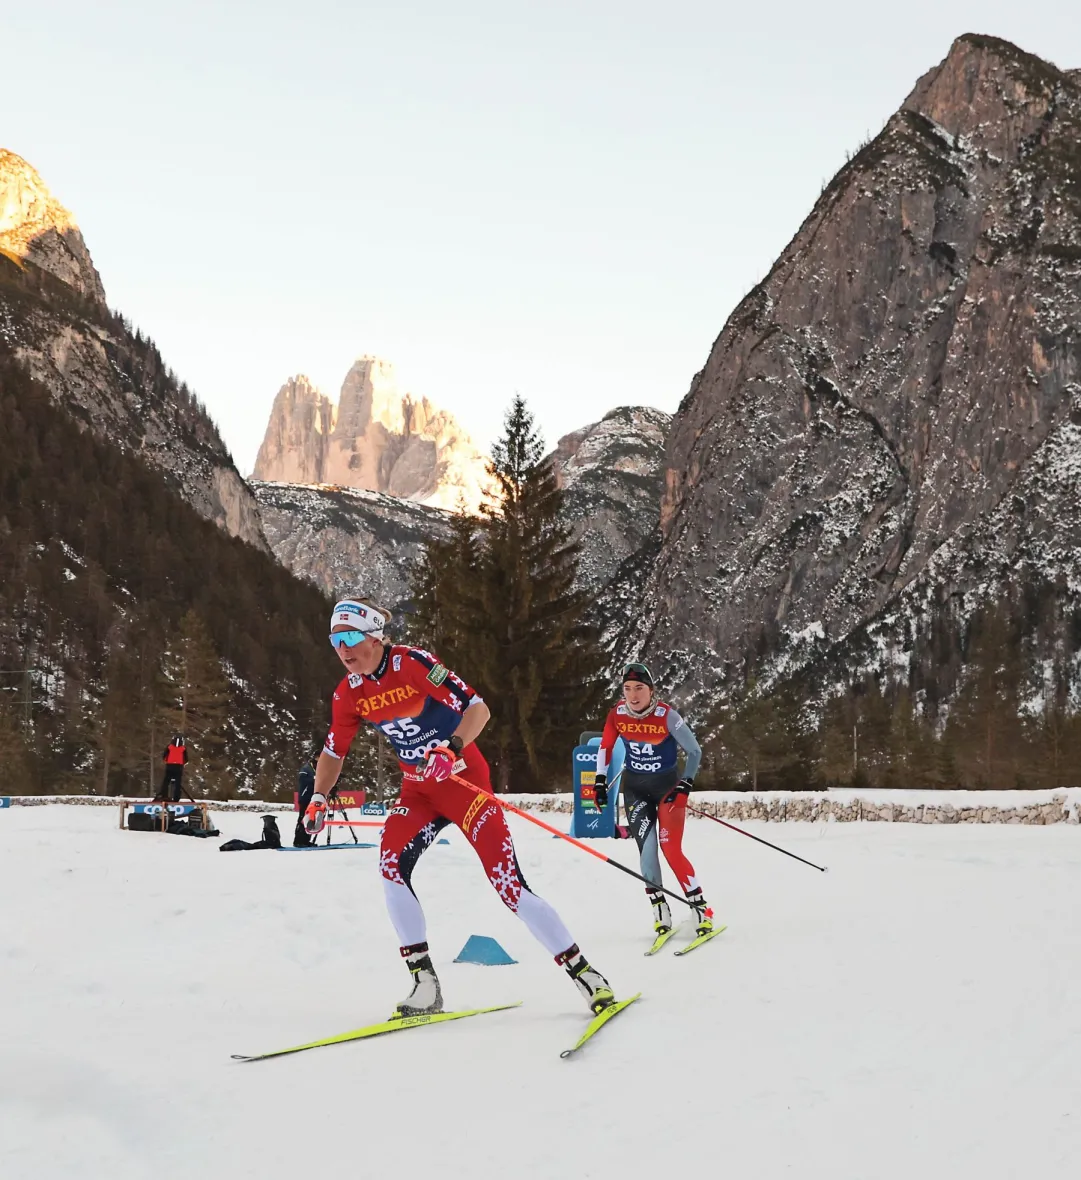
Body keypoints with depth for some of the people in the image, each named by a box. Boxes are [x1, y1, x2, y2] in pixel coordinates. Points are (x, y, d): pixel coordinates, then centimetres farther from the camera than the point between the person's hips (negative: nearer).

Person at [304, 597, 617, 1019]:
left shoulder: (413, 663, -20)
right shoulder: (349, 693, -1)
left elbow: (477, 708, -24)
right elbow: (334, 752, 14)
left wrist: (453, 747, -41)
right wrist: (318, 799, 0)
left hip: (463, 777, -6)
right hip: (418, 787, 6)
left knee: (507, 881, -14)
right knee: (391, 865, -19)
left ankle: (585, 975, -4)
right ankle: (424, 985, -11)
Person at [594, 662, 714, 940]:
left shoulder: (666, 716, -21)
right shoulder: (618, 714, -11)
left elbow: (695, 752, -11)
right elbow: (605, 747, 7)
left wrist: (685, 785, -18)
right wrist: (600, 780, 2)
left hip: (668, 785, -3)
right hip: (635, 788, 3)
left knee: (671, 849, -13)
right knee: (647, 848, -12)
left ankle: (701, 910, -5)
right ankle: (660, 912, -5)